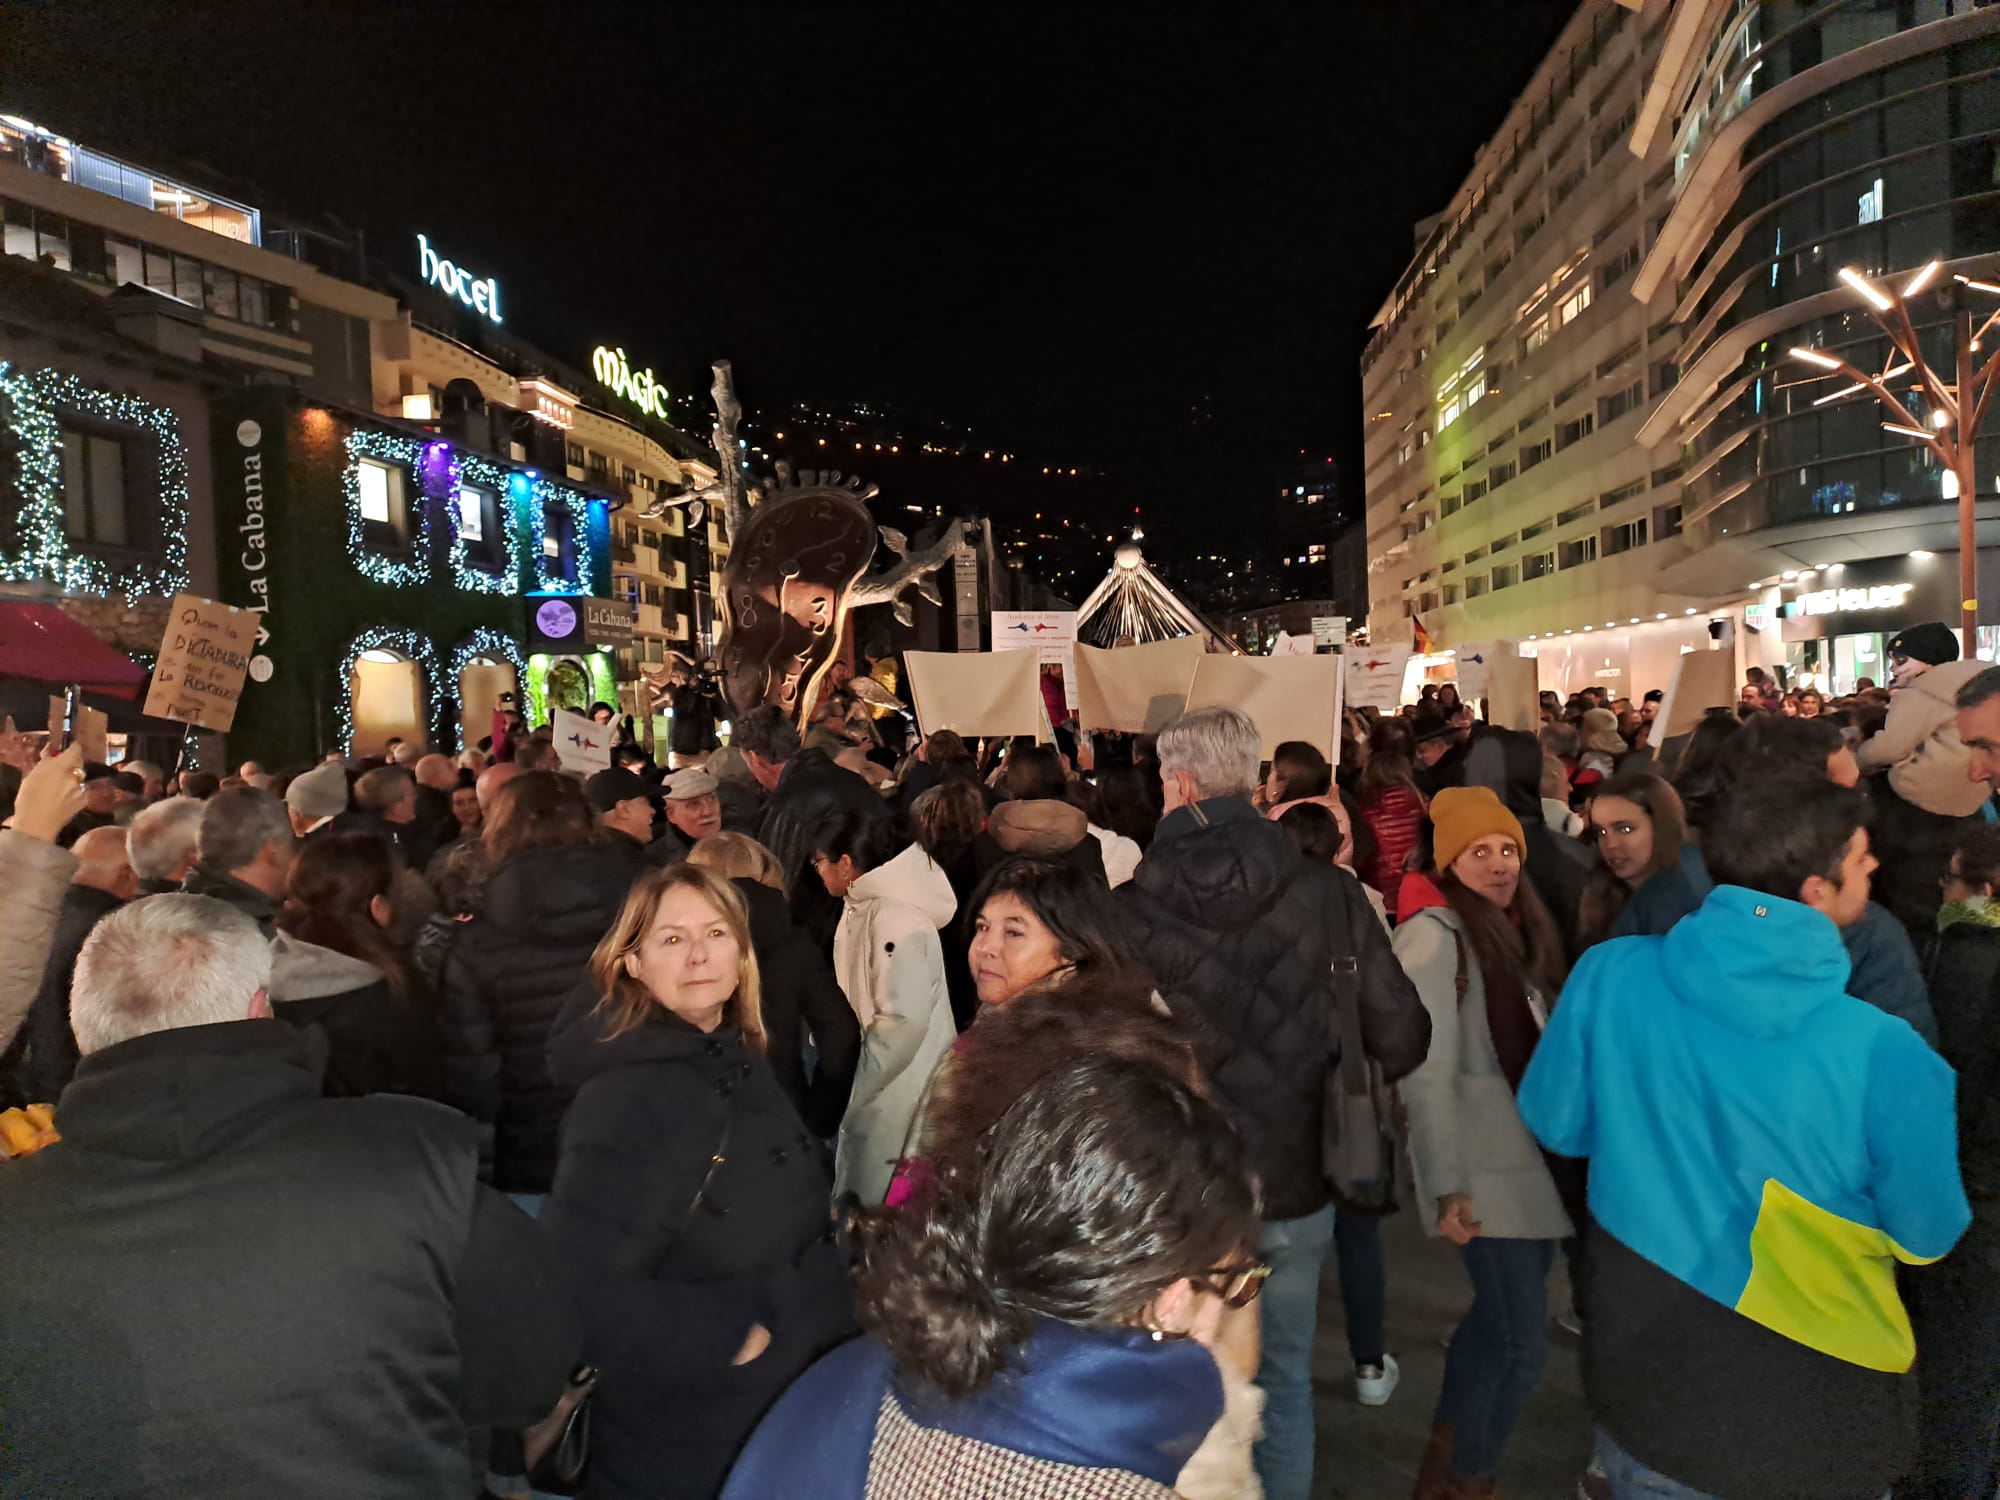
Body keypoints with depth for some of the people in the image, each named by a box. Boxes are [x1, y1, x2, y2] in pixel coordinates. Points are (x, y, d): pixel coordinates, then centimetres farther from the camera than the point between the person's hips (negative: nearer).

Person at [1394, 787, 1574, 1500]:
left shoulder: (1516, 929, 11)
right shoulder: (1435, 934, -14)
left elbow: (1542, 1045, 15)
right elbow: (1427, 1072, -17)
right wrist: (1447, 1186, -20)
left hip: (1532, 1157, 8)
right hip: (1485, 1170, -8)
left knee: (1498, 1318, 15)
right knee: (1521, 1341, -3)